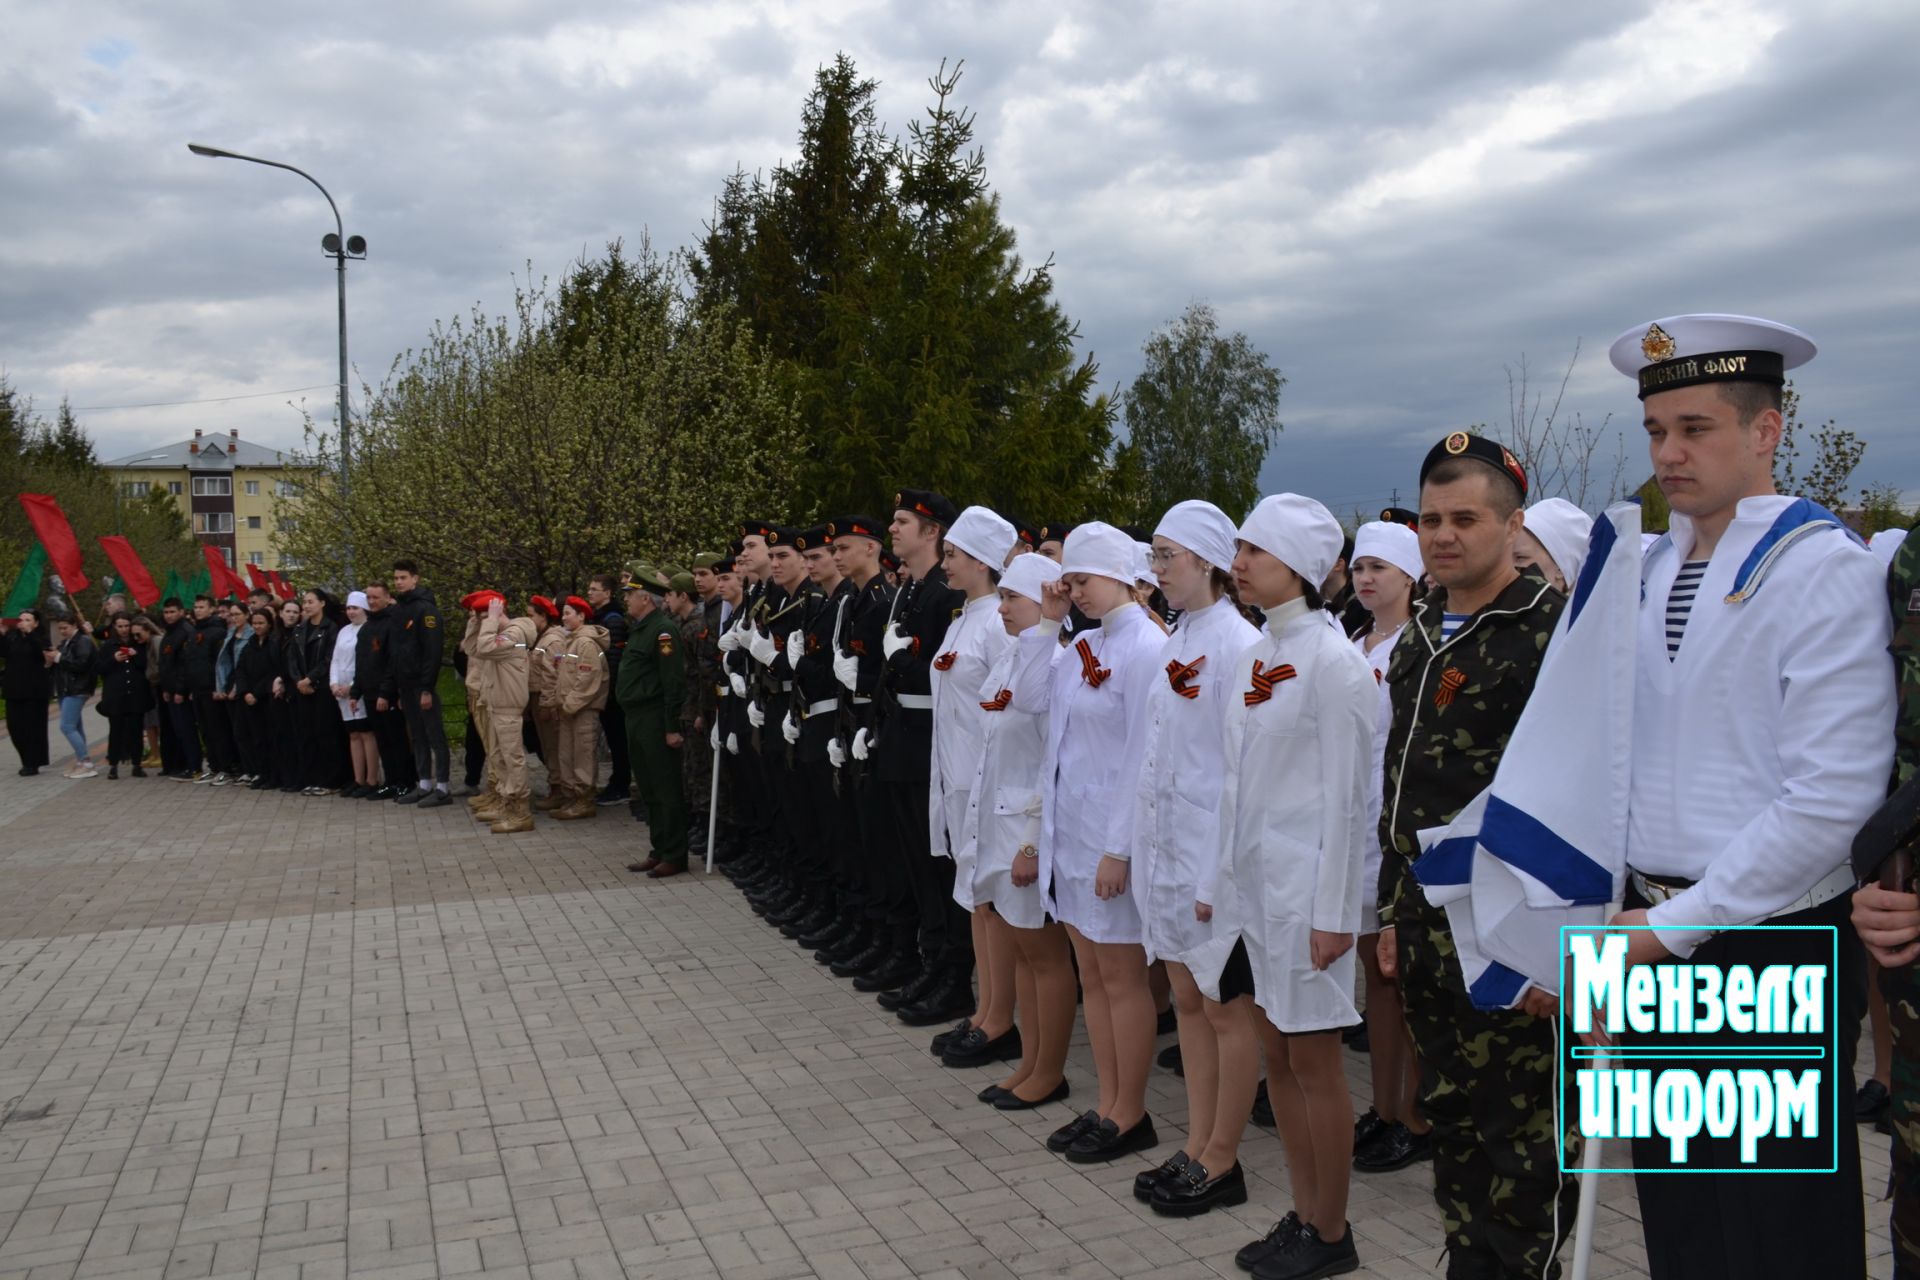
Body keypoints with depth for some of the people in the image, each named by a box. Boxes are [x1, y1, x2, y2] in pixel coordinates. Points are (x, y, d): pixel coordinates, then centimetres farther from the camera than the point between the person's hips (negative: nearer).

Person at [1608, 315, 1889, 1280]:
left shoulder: (1825, 568, -13)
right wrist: (1629, 914, 6)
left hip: (1771, 949, -6)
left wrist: (1675, 927, -16)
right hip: (1653, 936, 6)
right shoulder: (1649, 569, 9)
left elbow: (1832, 798, -19)